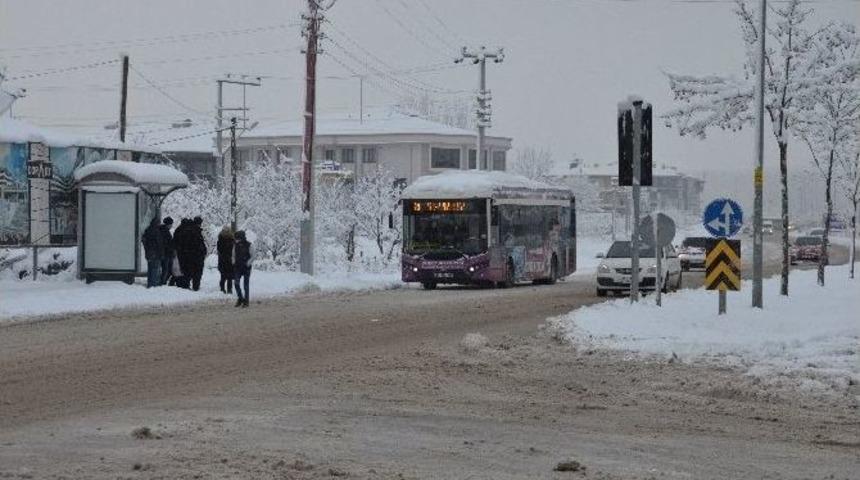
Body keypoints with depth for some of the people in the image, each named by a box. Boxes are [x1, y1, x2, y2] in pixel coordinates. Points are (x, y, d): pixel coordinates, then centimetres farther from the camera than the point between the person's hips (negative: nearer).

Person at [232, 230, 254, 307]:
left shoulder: (249, 245, -9)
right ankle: (240, 298, 11)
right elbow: (233, 255, 15)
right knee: (236, 282, -7)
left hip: (246, 268, -4)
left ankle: (246, 301, 10)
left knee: (246, 285, 2)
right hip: (238, 267, 4)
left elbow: (252, 257, -6)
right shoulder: (236, 245, 4)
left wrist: (247, 264, -16)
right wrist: (234, 263, 1)